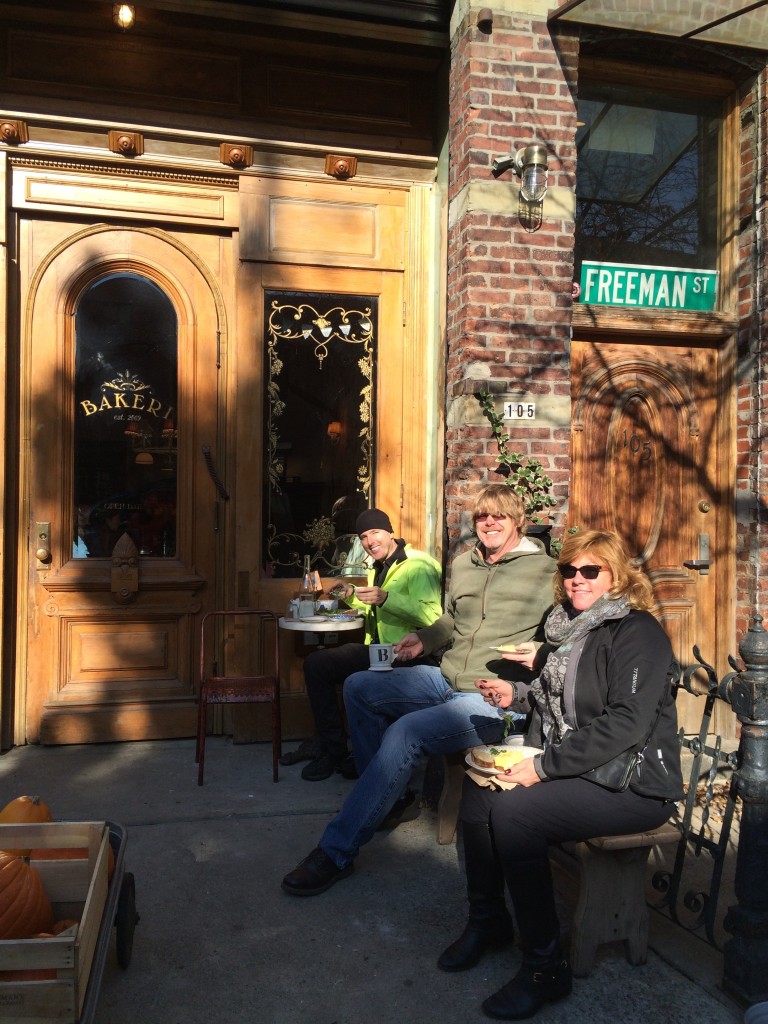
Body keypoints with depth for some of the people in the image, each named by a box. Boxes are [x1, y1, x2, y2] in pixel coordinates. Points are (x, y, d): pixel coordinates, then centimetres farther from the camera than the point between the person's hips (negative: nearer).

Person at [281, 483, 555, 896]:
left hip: (492, 700, -8)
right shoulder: (462, 565, 14)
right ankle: (389, 797, 14)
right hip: (446, 678, 8)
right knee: (358, 687, 1)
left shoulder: (543, 572, -7)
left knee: (404, 732, -28)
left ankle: (336, 852, -16)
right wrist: (424, 639, 9)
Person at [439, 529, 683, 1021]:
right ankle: (486, 920, 11)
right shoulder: (569, 626, 11)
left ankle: (545, 968, -10)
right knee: (480, 783, -7)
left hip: (635, 785, -8)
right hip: (570, 766, 8)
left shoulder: (637, 631, -15)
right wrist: (517, 694, 5)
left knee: (514, 810, -25)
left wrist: (544, 766, -26)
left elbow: (626, 723, -25)